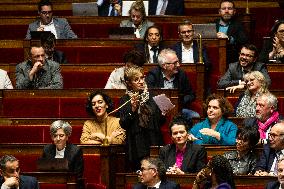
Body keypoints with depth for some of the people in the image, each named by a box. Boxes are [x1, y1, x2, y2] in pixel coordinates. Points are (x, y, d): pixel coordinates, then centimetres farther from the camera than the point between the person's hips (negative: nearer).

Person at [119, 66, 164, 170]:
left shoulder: (151, 96, 10)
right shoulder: (125, 100, 3)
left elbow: (159, 122, 14)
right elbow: (124, 125, -6)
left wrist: (164, 114, -5)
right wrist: (132, 109, -16)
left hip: (154, 142, 2)